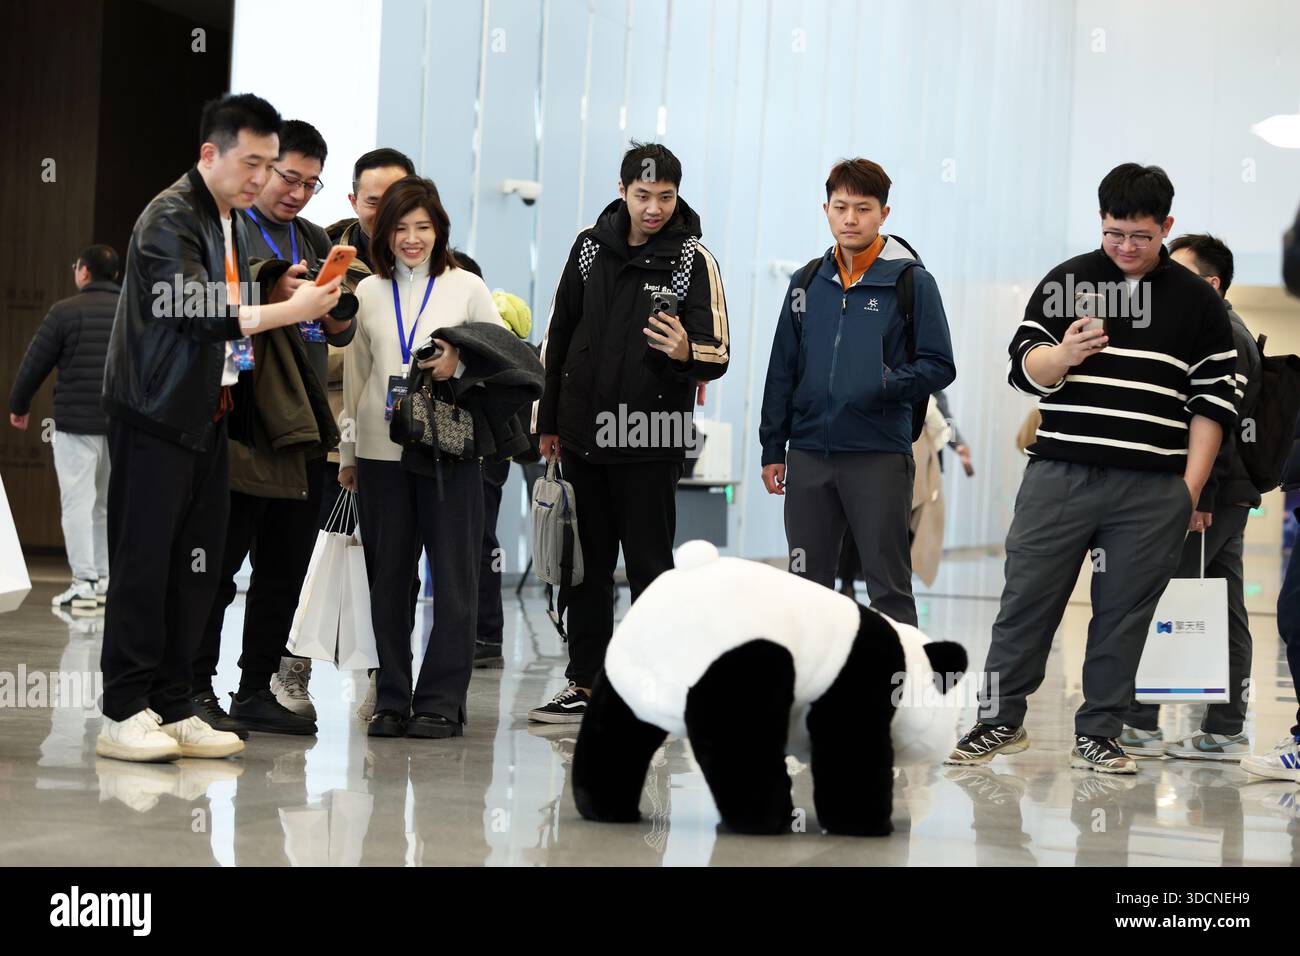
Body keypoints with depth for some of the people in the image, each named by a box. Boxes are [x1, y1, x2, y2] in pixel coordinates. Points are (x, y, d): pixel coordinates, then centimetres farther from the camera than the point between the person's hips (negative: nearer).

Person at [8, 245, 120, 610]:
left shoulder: (66, 311, -7)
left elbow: (35, 362, -3)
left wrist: (19, 405, 12)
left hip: (76, 421, -5)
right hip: (123, 425, 5)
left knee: (78, 501, -2)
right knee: (108, 503, 12)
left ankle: (84, 583, -8)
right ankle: (106, 582, 12)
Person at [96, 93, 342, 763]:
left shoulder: (232, 223, 17)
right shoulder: (171, 218, -12)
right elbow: (199, 312, -23)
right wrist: (289, 309, -22)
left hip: (207, 418, 9)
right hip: (156, 417, -8)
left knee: (197, 567, 6)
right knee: (144, 563, -6)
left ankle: (172, 710, 11)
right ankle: (123, 715, -2)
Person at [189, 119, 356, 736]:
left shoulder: (315, 241, 20)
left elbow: (342, 333, 15)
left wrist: (335, 310, -8)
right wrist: (274, 291, -25)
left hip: (300, 429, 7)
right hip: (241, 424, -7)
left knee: (285, 570, 10)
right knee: (218, 566, -6)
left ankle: (259, 690, 18)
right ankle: (195, 690, -1)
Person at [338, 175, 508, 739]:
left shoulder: (466, 287, 4)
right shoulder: (368, 293, 11)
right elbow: (355, 375, 15)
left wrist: (460, 361, -13)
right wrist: (347, 452, 15)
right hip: (381, 450, 2)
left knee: (453, 576, -3)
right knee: (388, 578, 6)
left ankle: (441, 701, 2)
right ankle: (392, 699, 12)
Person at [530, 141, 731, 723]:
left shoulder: (693, 259, -6)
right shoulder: (590, 247, 6)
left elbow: (718, 354, -12)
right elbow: (558, 336, 15)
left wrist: (686, 353, -35)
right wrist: (548, 422, 14)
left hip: (651, 441, -4)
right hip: (584, 436, 4)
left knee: (649, 567, -1)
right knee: (584, 566, 11)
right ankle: (584, 686, 20)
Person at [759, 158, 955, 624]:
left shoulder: (912, 282, -2)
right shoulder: (807, 284, 10)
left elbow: (938, 366, -3)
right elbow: (782, 370, 14)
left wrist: (888, 384, -21)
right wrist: (772, 449, 10)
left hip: (880, 457, -4)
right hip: (809, 453, 4)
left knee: (888, 586, 1)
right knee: (807, 584, 11)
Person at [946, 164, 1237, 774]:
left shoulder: (1197, 301, 8)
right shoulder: (1066, 281, 7)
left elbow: (1213, 400, 8)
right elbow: (1024, 368, 3)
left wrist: (1192, 488, 1)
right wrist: (1064, 354, -20)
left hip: (1152, 490, 0)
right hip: (1060, 475, 0)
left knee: (1124, 611, 3)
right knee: (1027, 597, 0)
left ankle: (1097, 735, 12)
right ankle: (1001, 720, 11)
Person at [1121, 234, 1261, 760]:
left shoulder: (1222, 337, -12)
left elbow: (1219, 424, -21)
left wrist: (1198, 497, -24)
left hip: (1213, 495, -10)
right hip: (1227, 498, 10)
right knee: (1224, 612, 8)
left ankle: (1140, 725, -7)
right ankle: (1225, 731, 9)